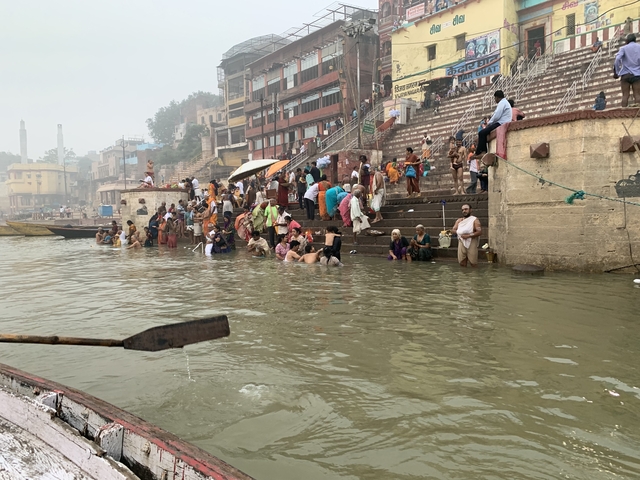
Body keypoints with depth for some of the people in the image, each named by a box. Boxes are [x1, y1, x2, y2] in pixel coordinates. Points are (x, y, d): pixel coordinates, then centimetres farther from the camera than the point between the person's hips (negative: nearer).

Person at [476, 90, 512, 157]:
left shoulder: (502, 103, -9)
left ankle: (478, 153, -15)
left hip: (500, 124, -11)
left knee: (481, 133, -16)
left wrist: (489, 123, -5)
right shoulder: (505, 102, 25)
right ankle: (484, 151, 6)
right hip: (502, 124, 11)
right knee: (484, 132, 16)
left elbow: (497, 116, -19)